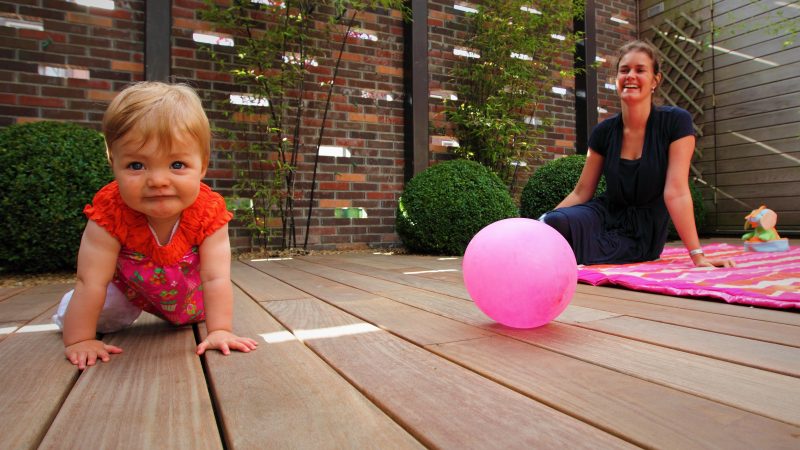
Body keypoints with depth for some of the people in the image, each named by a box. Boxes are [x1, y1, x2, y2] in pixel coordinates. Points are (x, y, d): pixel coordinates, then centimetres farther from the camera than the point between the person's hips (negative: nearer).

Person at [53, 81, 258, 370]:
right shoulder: (110, 215, -37)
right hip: (127, 287, -1)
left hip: (186, 292, 1)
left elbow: (216, 278, -34)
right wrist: (79, 340, -30)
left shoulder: (209, 213, -35)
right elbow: (91, 282, -32)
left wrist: (220, 331, -38)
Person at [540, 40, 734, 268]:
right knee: (551, 224, -31)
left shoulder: (676, 121, -11)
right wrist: (541, 225, -10)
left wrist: (697, 255, -24)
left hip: (642, 233, -3)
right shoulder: (604, 131, -1)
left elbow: (676, 191, -18)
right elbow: (581, 192, 1)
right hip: (604, 215, 3)